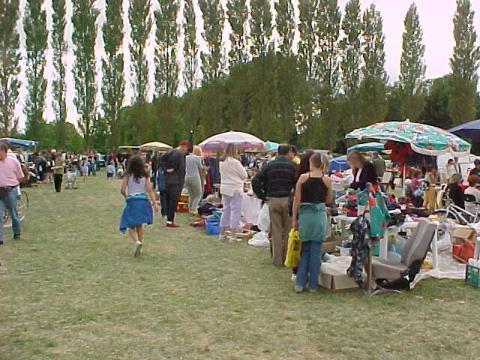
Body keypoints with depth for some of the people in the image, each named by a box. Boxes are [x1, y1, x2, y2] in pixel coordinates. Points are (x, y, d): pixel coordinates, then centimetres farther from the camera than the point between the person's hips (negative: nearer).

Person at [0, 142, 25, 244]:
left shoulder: (14, 161, -4)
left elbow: (21, 177, 5)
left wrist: (12, 185, 7)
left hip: (10, 191, -2)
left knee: (13, 214, 10)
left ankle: (17, 233, 29)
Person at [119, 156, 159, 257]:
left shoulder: (128, 175, 0)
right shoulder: (145, 176, 5)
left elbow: (122, 190, -4)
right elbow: (150, 190, -2)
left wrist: (126, 196, 16)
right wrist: (154, 203, -4)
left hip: (131, 201, -2)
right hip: (143, 200, 3)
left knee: (131, 226, 6)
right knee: (139, 225, 16)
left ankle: (136, 242, -20)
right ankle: (139, 246, 20)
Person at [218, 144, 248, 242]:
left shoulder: (222, 162, 6)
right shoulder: (235, 162, -16)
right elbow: (244, 175, -8)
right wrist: (241, 180, 11)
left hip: (224, 188, 7)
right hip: (235, 189, -7)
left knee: (226, 210, 15)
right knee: (235, 211, -1)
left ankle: (222, 233, 21)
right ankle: (232, 234, -1)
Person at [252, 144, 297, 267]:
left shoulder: (269, 166, 6)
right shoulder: (292, 166, -2)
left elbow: (255, 181, 0)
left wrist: (262, 196, 3)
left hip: (273, 200, 2)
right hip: (288, 200, -2)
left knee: (276, 231, 8)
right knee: (288, 231, 9)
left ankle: (277, 260, 13)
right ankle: (287, 258, 14)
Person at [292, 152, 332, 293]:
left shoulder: (303, 178, -3)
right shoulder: (327, 180, -2)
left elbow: (297, 200, -2)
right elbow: (329, 200, 10)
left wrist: (294, 219, 5)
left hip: (304, 215, 0)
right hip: (319, 215, 0)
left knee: (305, 250, 14)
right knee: (315, 251, 7)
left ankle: (300, 283, 13)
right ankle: (313, 285, 12)